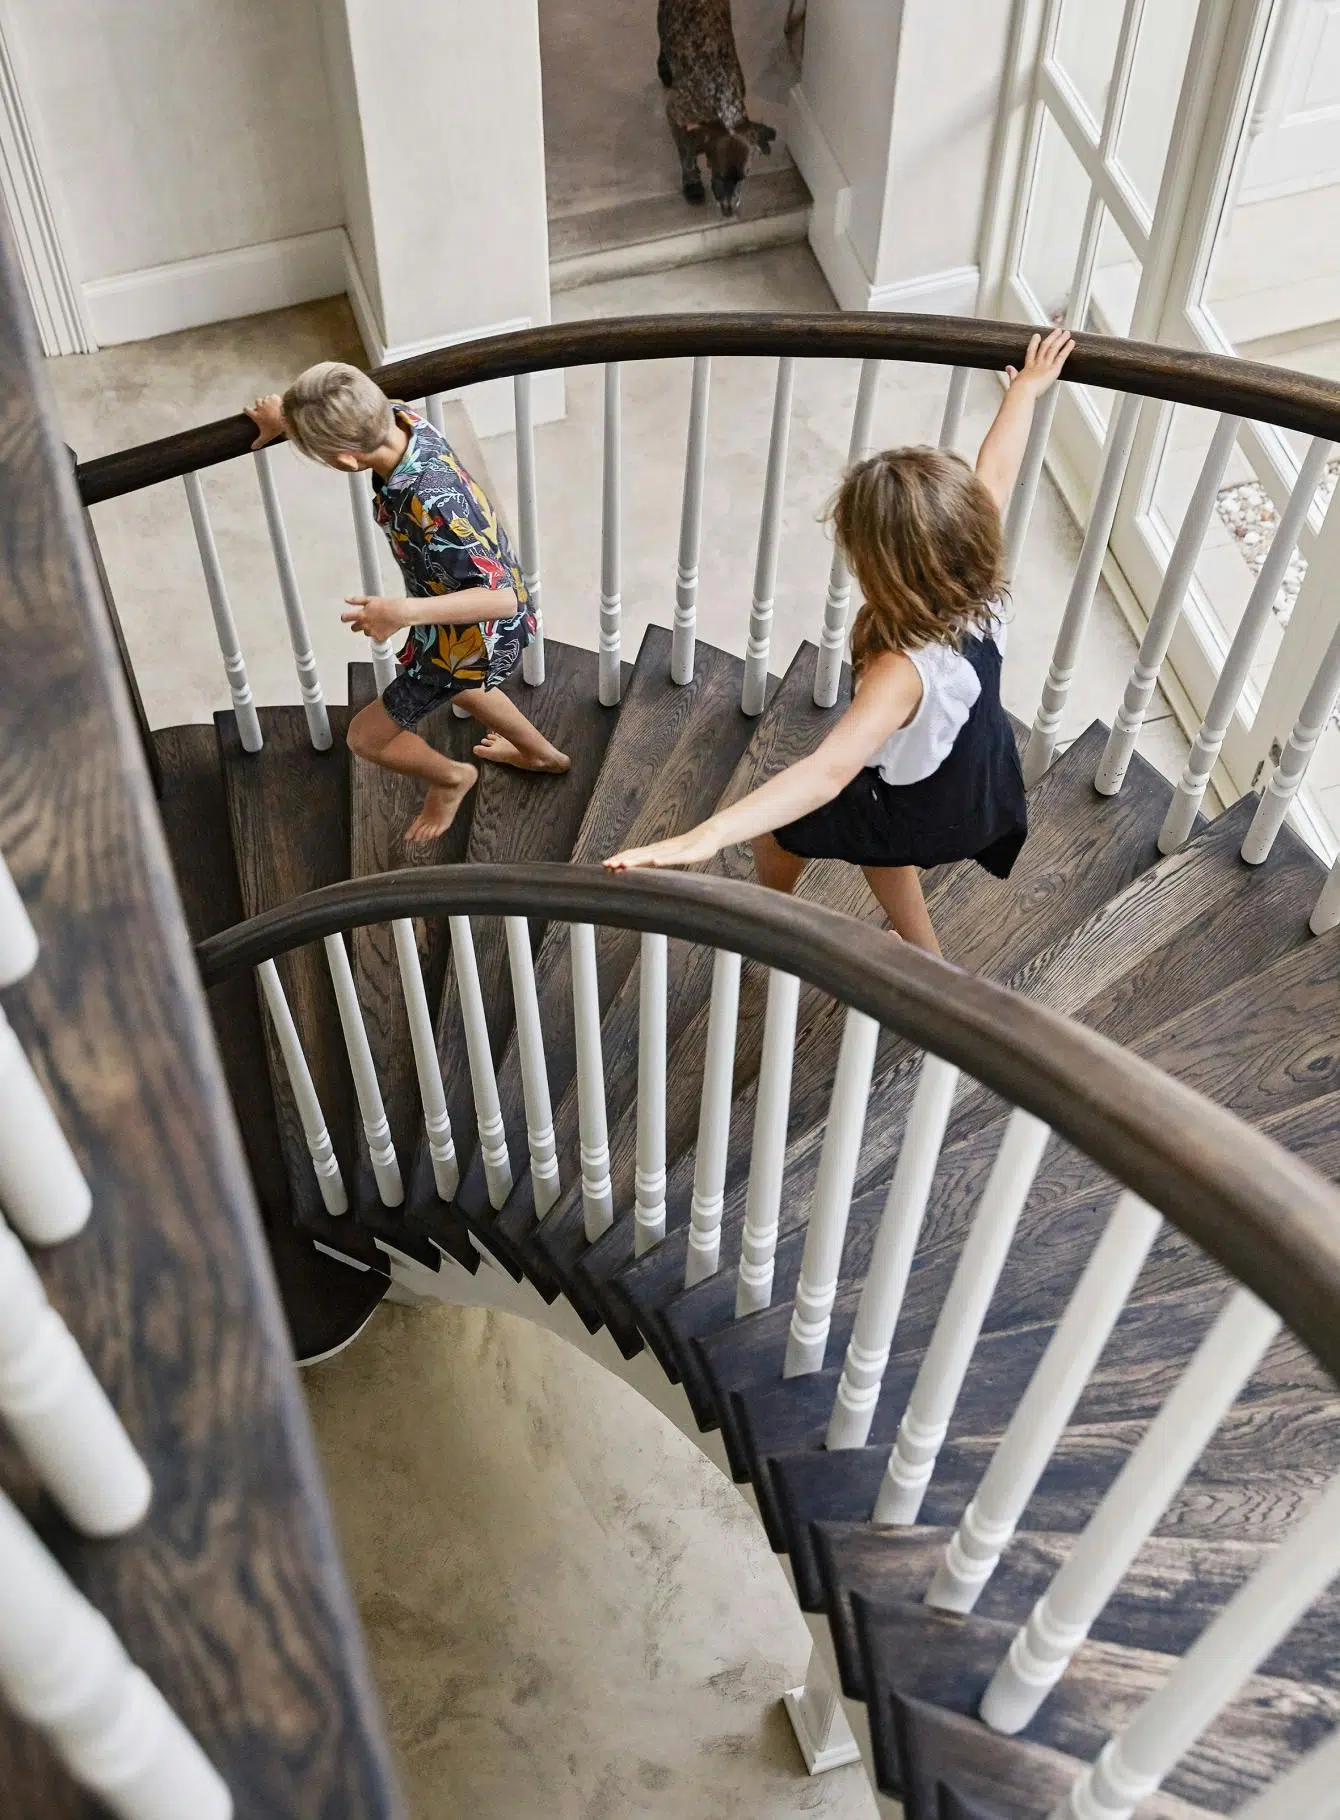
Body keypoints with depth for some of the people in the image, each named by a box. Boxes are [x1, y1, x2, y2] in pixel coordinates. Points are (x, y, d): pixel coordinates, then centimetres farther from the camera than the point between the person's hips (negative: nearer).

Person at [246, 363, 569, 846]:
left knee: (366, 736, 9)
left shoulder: (430, 507, -44)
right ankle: (538, 753, 60)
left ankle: (451, 779, 37)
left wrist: (404, 612, -49)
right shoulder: (401, 419, -20)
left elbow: (502, 598, -41)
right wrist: (287, 416, 0)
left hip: (476, 638, -8)